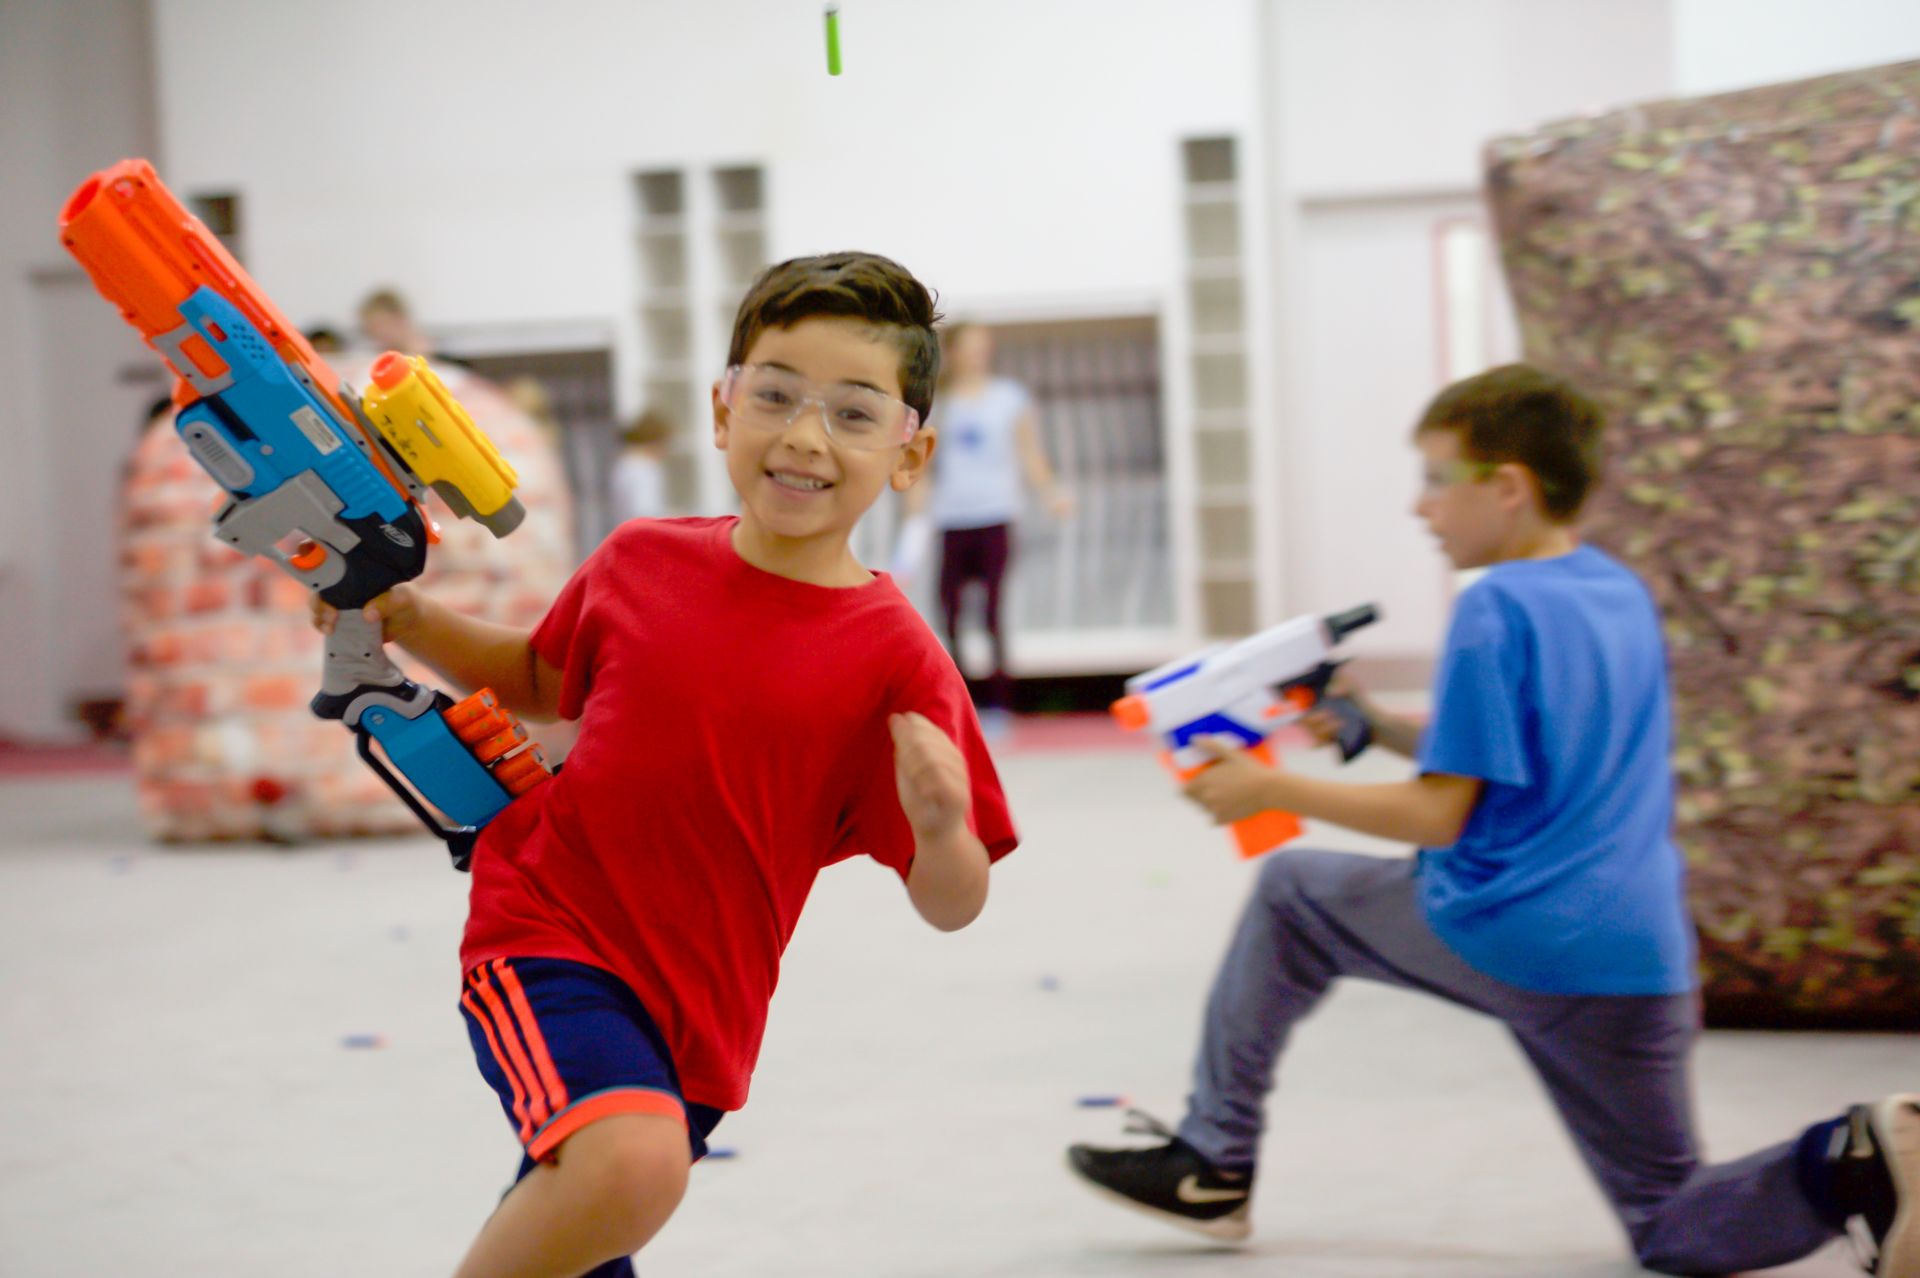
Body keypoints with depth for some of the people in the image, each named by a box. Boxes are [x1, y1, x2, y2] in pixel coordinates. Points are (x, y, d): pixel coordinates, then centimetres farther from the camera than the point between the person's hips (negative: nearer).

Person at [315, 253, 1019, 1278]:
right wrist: (403, 619, 7)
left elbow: (951, 907, -7)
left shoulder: (892, 657, -9)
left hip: (697, 1004, 2)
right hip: (547, 935, -1)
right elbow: (543, 680, 20)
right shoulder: (640, 562, -2)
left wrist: (941, 828, -28)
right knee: (630, 1164, -30)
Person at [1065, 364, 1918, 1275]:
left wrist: (1271, 790, -5)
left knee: (1290, 893, 18)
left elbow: (1440, 815, -12)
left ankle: (1214, 1166, 20)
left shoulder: (1496, 609, -11)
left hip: (1502, 940, -7)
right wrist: (1372, 726, 18)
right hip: (1642, 955, 7)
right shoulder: (1623, 594, 13)